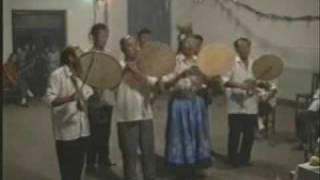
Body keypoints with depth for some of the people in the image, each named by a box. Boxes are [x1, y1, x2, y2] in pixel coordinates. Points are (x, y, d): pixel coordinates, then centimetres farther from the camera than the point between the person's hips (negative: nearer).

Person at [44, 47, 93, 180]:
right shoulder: (57, 75, -11)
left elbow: (89, 95, 20)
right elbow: (49, 99, -21)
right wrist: (69, 98, -35)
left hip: (82, 130, 7)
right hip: (66, 132, -7)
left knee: (78, 167, 16)